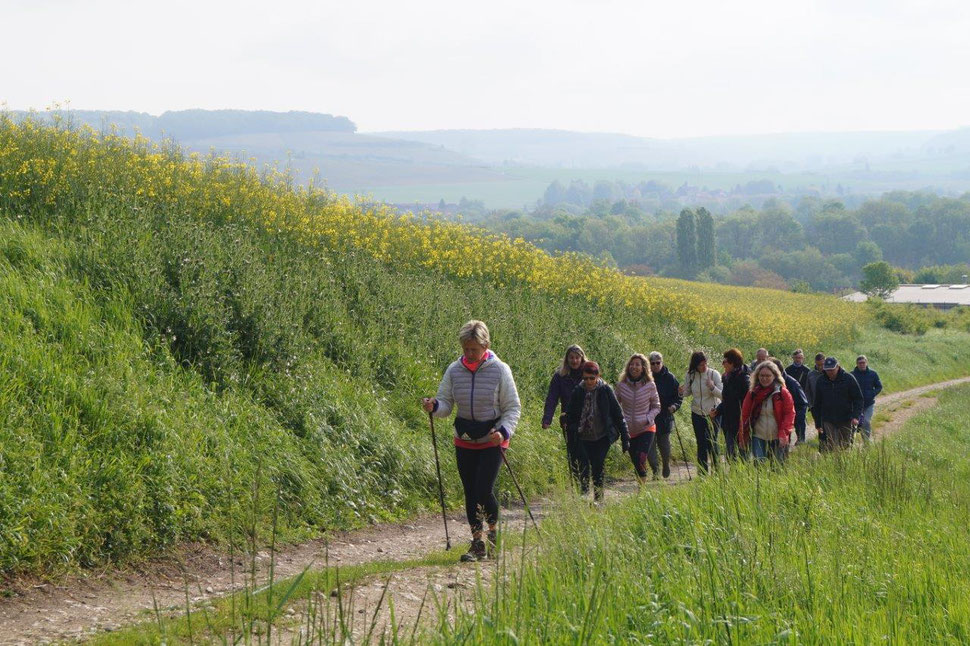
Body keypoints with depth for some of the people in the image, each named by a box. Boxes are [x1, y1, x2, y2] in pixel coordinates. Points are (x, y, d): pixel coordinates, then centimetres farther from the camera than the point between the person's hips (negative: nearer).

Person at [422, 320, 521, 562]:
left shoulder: (500, 370, -8)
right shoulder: (454, 371, 0)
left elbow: (513, 407, -4)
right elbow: (446, 404, 5)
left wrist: (504, 431, -21)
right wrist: (434, 406, -19)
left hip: (492, 441, -4)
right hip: (464, 441, 4)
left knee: (484, 490, -14)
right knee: (470, 493, 6)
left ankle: (493, 531, 13)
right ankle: (477, 544, 16)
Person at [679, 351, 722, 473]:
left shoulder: (714, 374, -11)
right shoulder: (690, 375, -2)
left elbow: (722, 395, -12)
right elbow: (688, 392, 11)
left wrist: (713, 388, -30)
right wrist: (682, 392, -12)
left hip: (712, 413, -3)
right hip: (697, 413, 3)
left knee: (712, 443, -3)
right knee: (701, 444, 5)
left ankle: (716, 471, 9)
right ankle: (702, 473, 10)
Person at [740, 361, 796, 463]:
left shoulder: (783, 393, 0)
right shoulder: (752, 393, 6)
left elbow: (789, 414, -3)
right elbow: (745, 415, 9)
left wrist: (783, 434, -13)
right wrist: (743, 436, 4)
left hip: (777, 439, -1)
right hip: (758, 437, 1)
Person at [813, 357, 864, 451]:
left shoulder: (848, 379, -4)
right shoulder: (820, 381, 3)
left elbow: (858, 398, -2)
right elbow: (817, 403, 11)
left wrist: (856, 416, -14)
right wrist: (818, 423, 9)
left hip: (845, 419, -1)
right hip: (828, 420, 1)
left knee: (845, 446, 8)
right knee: (831, 446, -9)